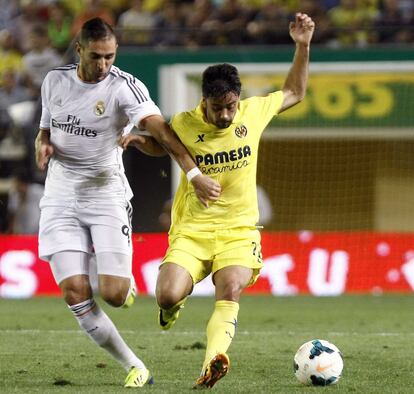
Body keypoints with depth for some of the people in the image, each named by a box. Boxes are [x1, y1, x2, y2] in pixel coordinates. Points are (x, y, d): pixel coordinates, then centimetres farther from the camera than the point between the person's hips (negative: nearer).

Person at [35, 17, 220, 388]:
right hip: (61, 195, 3)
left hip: (107, 194, -3)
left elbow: (162, 132, -24)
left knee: (113, 294, -14)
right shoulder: (55, 81, 3)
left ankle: (125, 284, 26)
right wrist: (43, 145, -7)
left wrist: (193, 173, -38)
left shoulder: (125, 86, -12)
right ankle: (134, 367, 2)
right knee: (75, 294, -10)